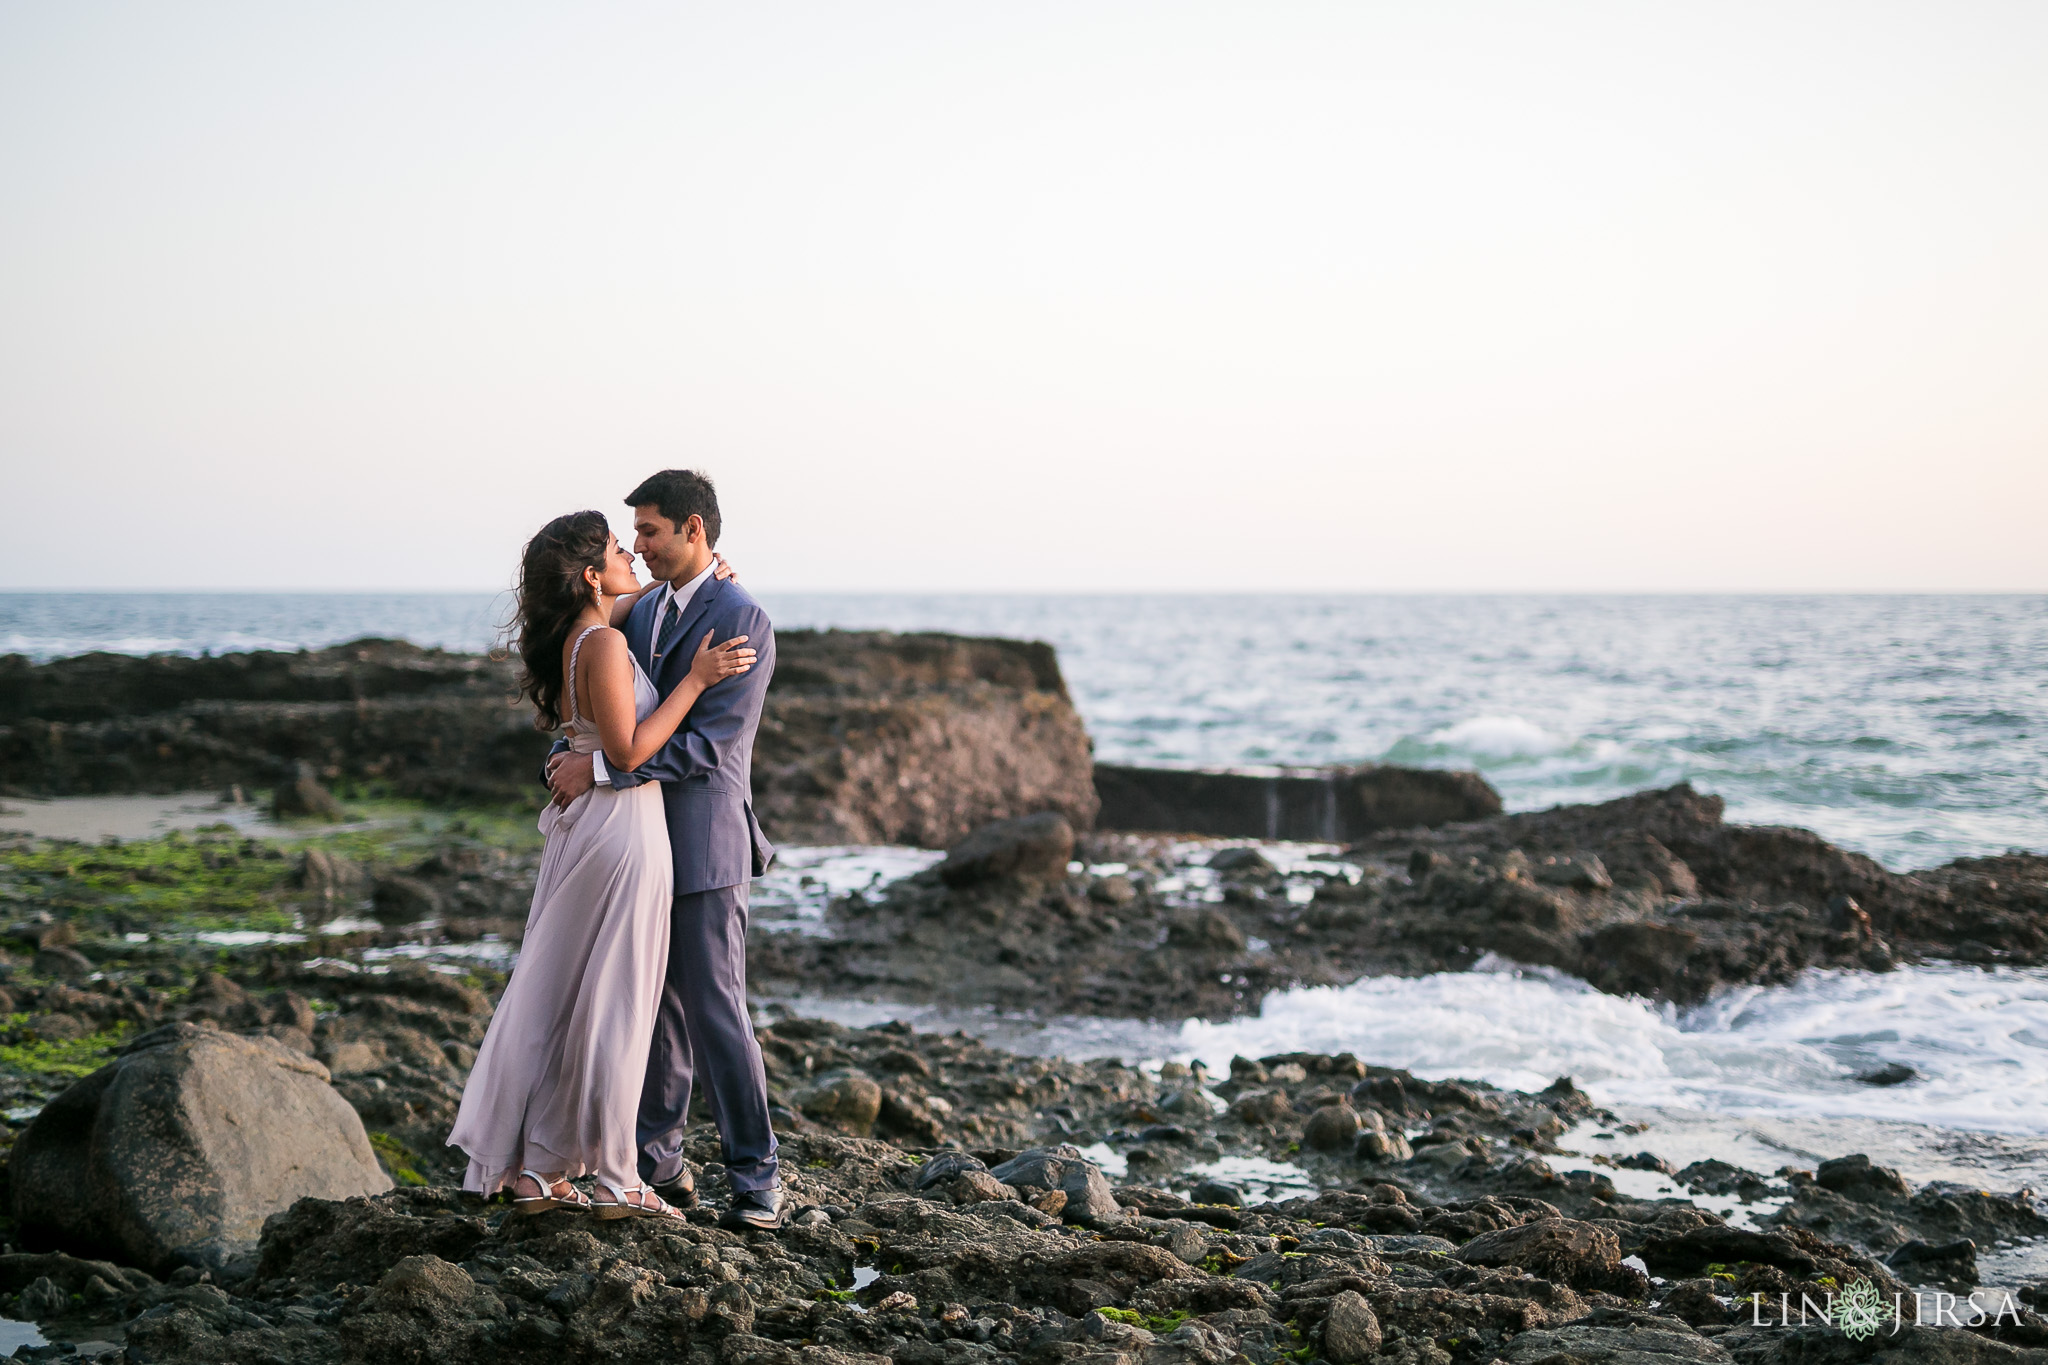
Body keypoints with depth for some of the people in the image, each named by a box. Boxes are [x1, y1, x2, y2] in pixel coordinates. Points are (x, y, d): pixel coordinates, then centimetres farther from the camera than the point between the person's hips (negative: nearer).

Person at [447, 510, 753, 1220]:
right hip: (623, 827, -9)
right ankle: (616, 1181, 5)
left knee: (560, 997, 12)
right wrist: (696, 679, -18)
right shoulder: (604, 644, -17)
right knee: (614, 1004, -2)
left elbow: (638, 598, 32)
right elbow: (629, 751, -20)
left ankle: (534, 1169, 18)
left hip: (578, 824, 9)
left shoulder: (571, 640, 10)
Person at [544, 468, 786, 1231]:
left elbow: (707, 742, -21)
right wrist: (567, 762, -4)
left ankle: (756, 1182, 4)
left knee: (715, 1012, -5)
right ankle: (658, 1162, 21)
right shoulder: (641, 612, 13)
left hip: (702, 847, -7)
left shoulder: (742, 622, -13)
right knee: (653, 1008, 12)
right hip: (638, 842, 7)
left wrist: (599, 767, -23)